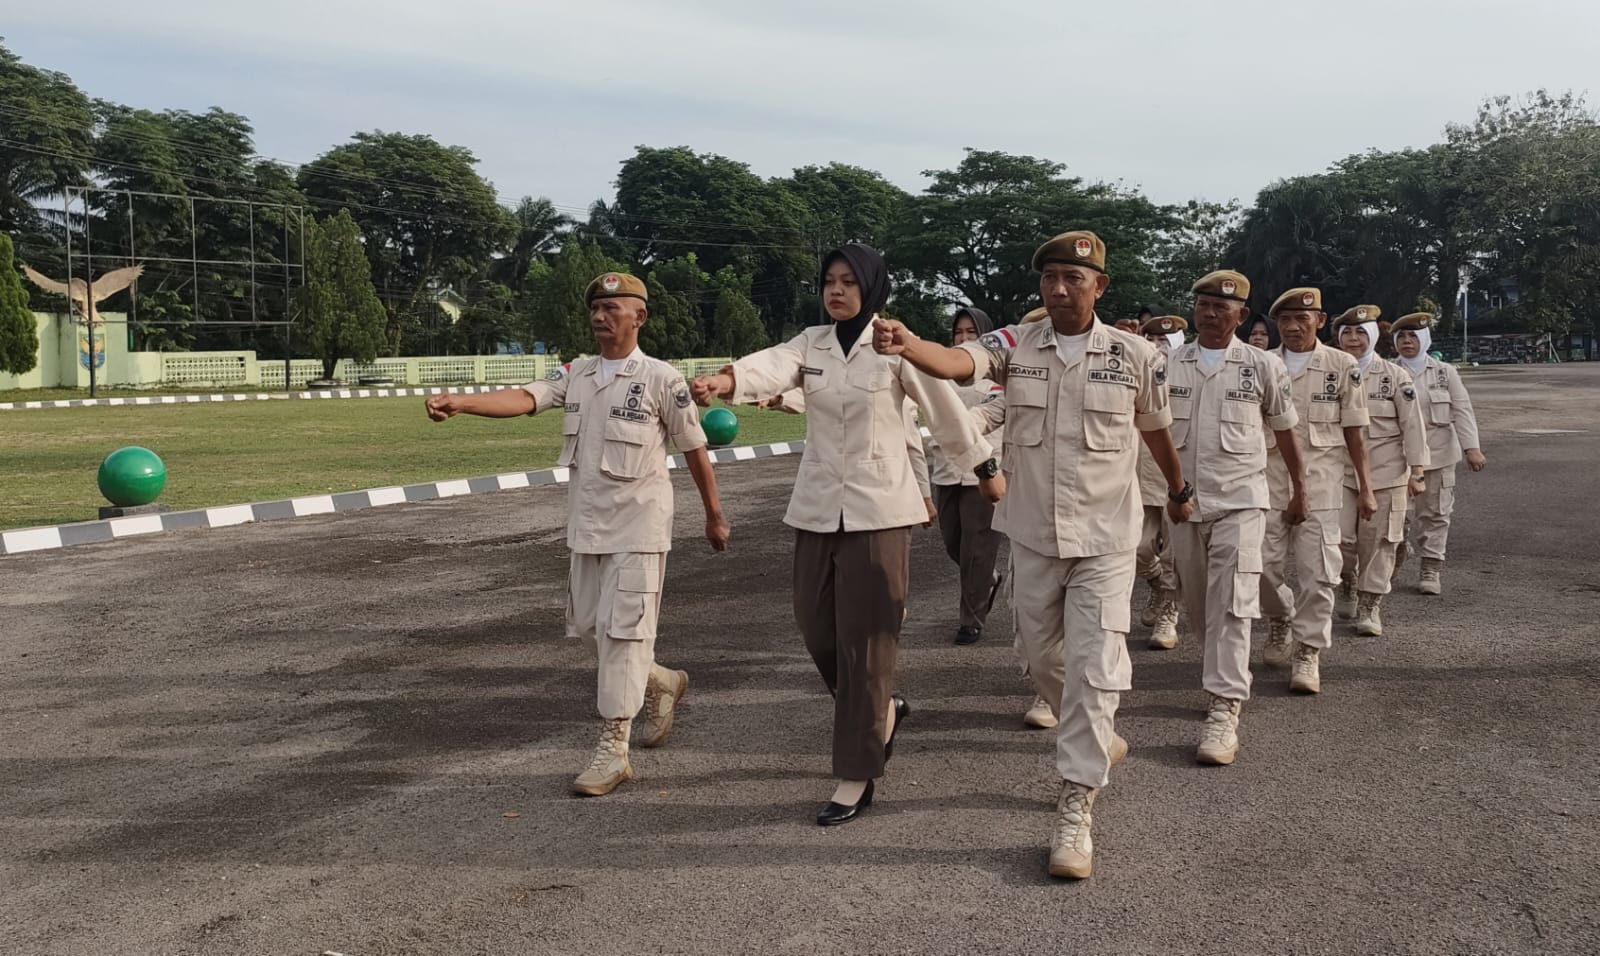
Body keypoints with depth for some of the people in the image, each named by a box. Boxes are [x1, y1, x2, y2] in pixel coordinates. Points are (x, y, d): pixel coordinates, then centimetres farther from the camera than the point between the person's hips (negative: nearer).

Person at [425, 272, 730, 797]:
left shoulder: (660, 378, -8)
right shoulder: (574, 374, 6)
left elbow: (693, 448, -2)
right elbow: (523, 398, -10)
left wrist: (714, 515, 3)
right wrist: (458, 402, -27)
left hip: (638, 526, -6)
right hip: (586, 526, 6)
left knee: (622, 629, -7)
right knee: (588, 625, 14)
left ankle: (613, 748, 1)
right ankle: (661, 683, 38)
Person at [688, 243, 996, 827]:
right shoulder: (811, 343, 6)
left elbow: (946, 410, 3)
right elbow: (773, 367, -15)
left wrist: (985, 468, 12)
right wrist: (725, 380, -37)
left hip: (878, 509, -5)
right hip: (818, 507, 5)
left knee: (864, 638, -3)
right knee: (817, 628, 9)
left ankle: (856, 778, 6)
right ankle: (882, 710, 36)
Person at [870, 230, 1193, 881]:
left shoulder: (1134, 355, -5)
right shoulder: (1015, 345, -5)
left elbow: (1156, 430, 11)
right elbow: (956, 362, -26)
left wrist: (1178, 491, 27)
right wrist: (906, 345, -47)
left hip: (1104, 538, -2)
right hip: (1033, 535, 3)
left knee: (1092, 668, -6)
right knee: (1042, 658, 17)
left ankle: (1076, 809, 2)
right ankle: (1098, 742, 43)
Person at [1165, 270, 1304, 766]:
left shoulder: (1263, 367, 1)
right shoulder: (1169, 365, 5)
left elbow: (1284, 430, 10)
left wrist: (1299, 491, 16)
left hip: (1239, 500, -3)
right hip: (1184, 501, 3)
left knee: (1231, 606, -12)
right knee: (1198, 604, 13)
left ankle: (1223, 714, -13)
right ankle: (1228, 677, 38)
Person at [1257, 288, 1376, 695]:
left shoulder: (1342, 366, 1)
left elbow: (1353, 431, 4)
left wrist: (1365, 488, 4)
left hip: (1321, 480, -1)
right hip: (1269, 477, 2)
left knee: (1318, 570, -3)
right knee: (1264, 565, 4)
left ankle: (1308, 651, 8)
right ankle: (1280, 621, 32)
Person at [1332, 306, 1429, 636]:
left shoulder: (1396, 376, -1)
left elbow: (1413, 424, -1)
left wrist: (1417, 470, -6)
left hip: (1385, 473, -1)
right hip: (1340, 471, 1)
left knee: (1377, 541, 1)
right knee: (1339, 538, -7)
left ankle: (1370, 605, 14)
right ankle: (1347, 584, 23)